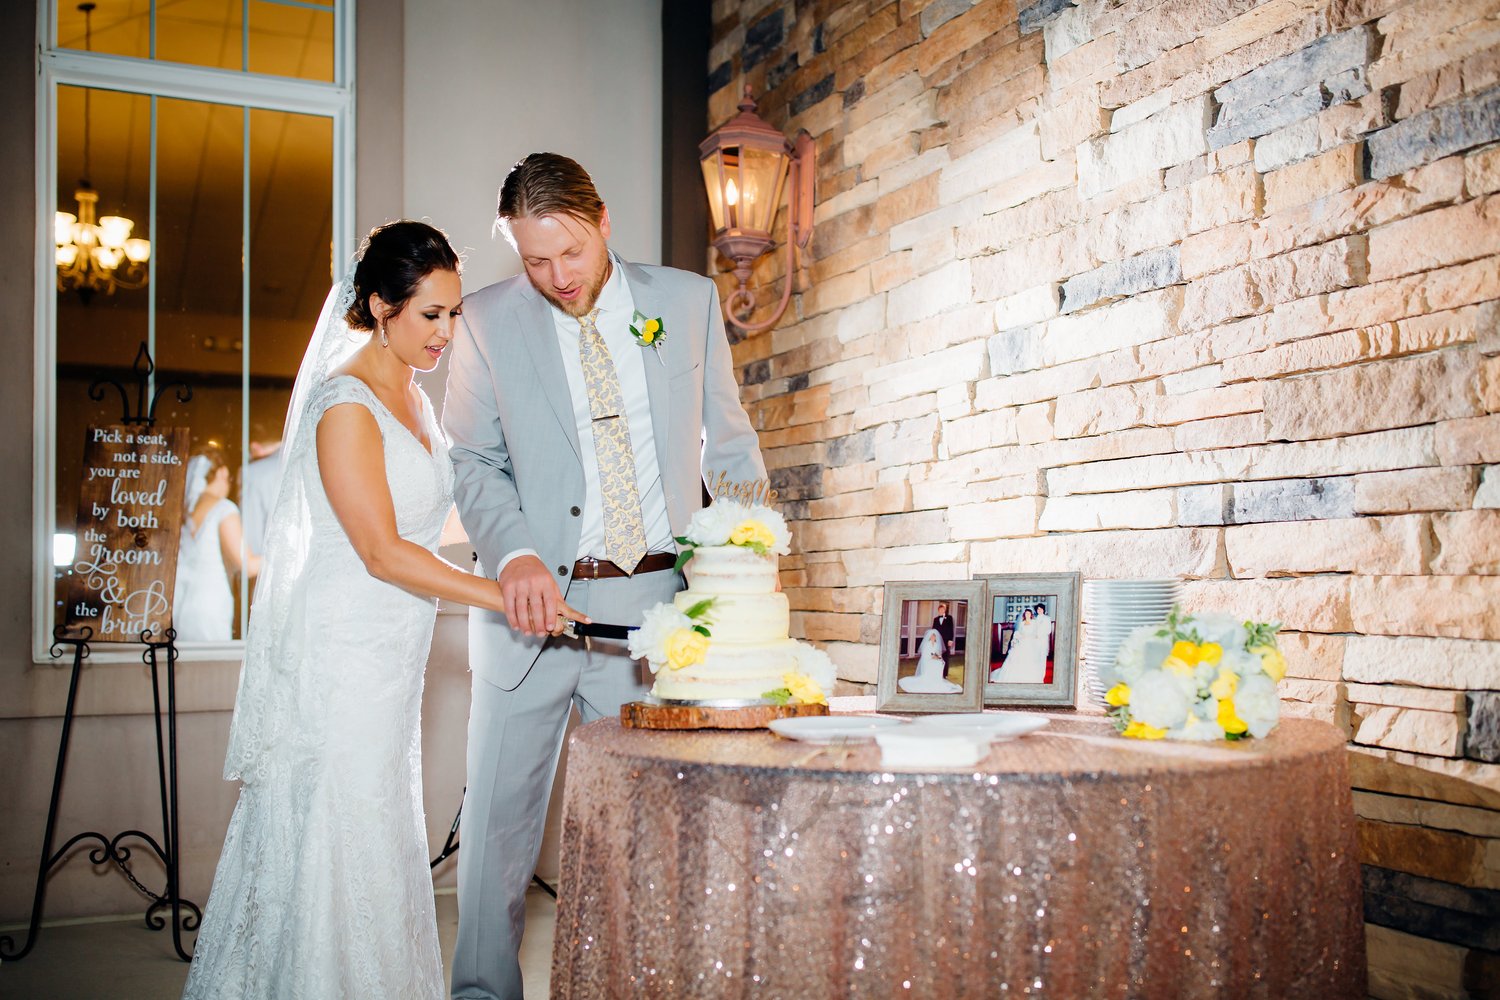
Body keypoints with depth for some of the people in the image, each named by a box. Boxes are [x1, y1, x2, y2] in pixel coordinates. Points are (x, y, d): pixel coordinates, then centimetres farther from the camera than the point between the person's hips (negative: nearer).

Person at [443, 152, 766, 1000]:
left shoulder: (690, 300, 5)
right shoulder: (489, 320, 2)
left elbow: (729, 444, 11)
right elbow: (477, 462, 4)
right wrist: (514, 557, -15)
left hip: (655, 600, 0)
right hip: (534, 598, 0)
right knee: (500, 812, 7)